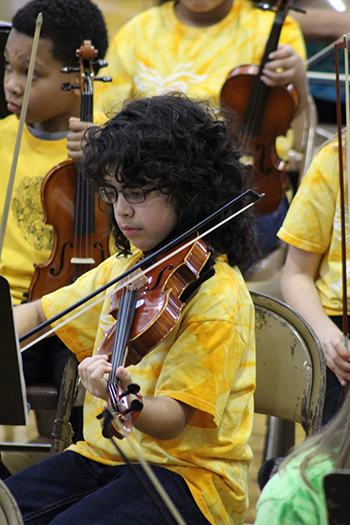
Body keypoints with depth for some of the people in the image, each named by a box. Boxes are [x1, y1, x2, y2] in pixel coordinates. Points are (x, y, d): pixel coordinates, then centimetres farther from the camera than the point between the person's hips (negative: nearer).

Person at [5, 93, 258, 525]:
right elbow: (37, 315, 23)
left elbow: (171, 420, -20)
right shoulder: (126, 267, 11)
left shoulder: (217, 296, -14)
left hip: (187, 472, -7)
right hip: (103, 454, 7)